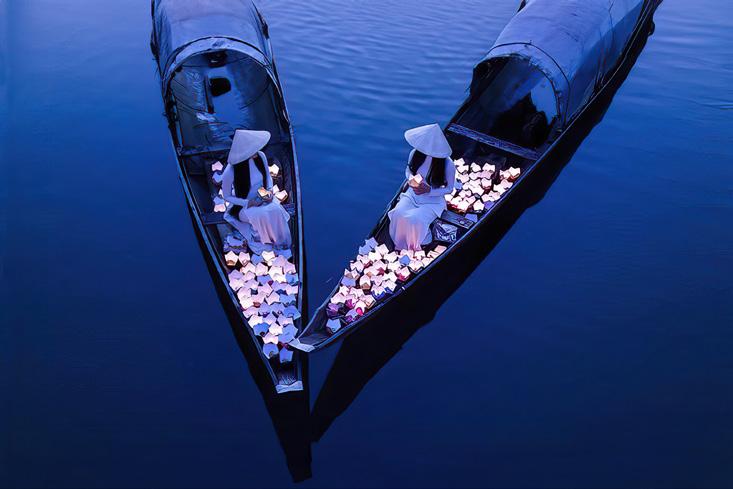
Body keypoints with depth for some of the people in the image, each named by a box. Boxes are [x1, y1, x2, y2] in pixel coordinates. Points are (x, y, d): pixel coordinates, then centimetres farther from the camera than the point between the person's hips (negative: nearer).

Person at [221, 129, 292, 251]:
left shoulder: (260, 156, -13)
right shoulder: (230, 172, -26)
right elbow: (227, 196, -11)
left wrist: (270, 191, -13)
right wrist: (247, 203, -22)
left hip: (262, 198, 4)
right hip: (244, 206, -3)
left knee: (276, 209, -28)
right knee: (263, 214, -32)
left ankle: (282, 240, -9)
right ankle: (267, 240, -5)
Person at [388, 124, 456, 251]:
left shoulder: (447, 164, -23)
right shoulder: (416, 153, -12)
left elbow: (449, 188, -8)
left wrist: (429, 191, -22)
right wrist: (411, 179, -15)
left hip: (433, 200, -4)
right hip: (413, 194, 4)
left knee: (415, 220, -30)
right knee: (398, 213, -25)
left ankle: (415, 248, 1)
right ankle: (400, 245, 0)